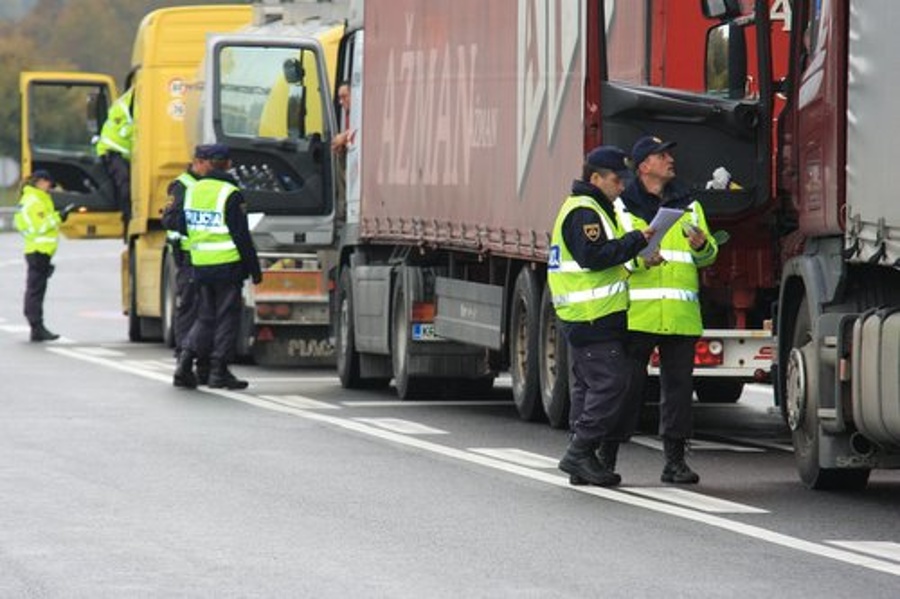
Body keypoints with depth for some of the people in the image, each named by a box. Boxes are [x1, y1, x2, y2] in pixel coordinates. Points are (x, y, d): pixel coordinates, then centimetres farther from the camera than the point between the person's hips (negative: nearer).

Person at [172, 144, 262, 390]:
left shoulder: (192, 190, 7)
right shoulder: (230, 194, -11)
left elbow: (182, 228, 13)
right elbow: (242, 236, -11)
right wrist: (254, 268, -5)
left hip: (200, 266, 6)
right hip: (228, 265, -6)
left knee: (205, 316, 14)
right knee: (227, 317, 3)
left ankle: (186, 358, 0)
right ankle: (219, 371, 3)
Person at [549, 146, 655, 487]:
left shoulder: (592, 210, 22)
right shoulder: (583, 212, -12)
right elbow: (594, 256, -23)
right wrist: (637, 241, -21)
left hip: (583, 318, 11)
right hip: (592, 317, -11)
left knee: (588, 387, 10)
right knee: (610, 382, -13)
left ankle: (582, 464, 11)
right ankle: (581, 452, -14)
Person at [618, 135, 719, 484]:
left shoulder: (689, 205, 17)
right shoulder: (622, 206, 6)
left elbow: (707, 257, 16)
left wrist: (702, 245, -7)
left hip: (680, 315, 3)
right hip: (636, 314, -3)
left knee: (678, 386, 2)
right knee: (627, 386, -3)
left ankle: (675, 459, 8)